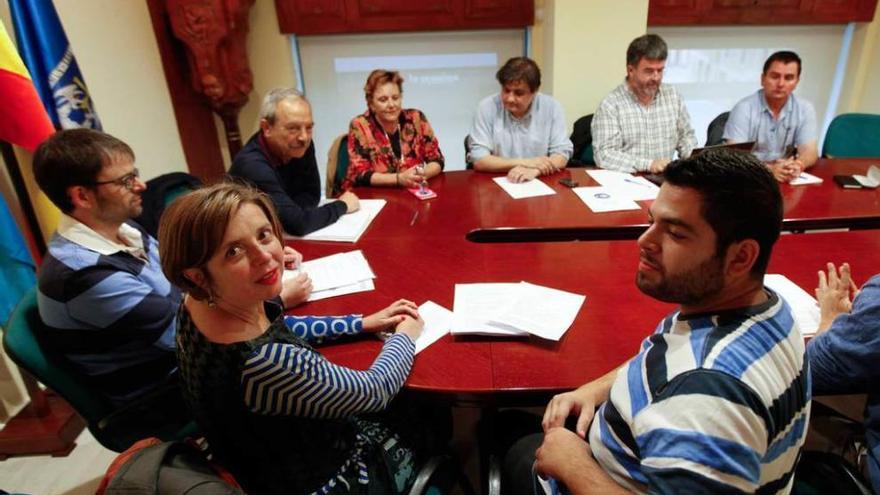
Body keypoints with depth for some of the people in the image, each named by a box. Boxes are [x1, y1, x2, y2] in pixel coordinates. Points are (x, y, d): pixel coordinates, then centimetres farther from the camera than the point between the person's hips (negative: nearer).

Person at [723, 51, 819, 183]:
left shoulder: (805, 109, 4)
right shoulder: (744, 108, -8)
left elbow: (809, 151, -4)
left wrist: (797, 165, -28)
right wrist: (769, 169, -33)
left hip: (785, 179, 3)